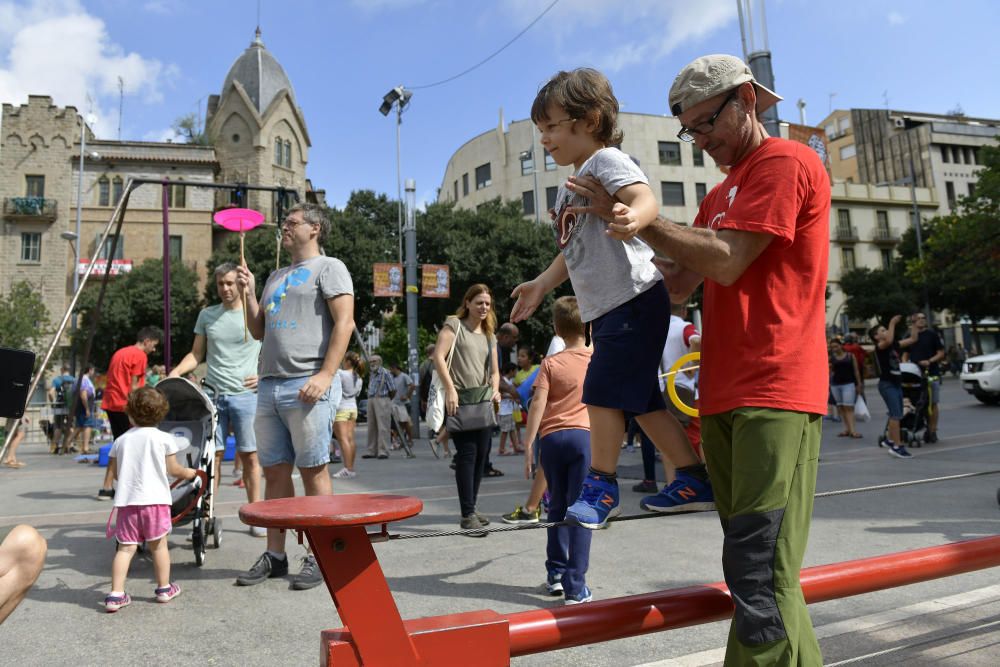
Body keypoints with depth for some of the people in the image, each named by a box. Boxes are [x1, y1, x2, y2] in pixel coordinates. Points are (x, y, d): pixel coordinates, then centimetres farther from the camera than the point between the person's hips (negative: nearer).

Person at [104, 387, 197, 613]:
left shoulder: (121, 440, 7)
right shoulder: (163, 438, -3)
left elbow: (115, 473, 13)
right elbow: (172, 469, 2)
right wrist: (189, 473, 22)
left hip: (126, 500, 3)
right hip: (155, 499, -2)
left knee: (125, 547, 5)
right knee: (158, 545, 9)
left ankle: (116, 594, 0)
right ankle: (164, 589, 22)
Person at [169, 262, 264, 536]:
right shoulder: (206, 315, 12)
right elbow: (197, 354, 16)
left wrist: (264, 376, -9)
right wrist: (175, 373, 1)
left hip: (246, 394, -3)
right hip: (213, 393, 3)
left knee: (249, 456, 0)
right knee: (213, 454, 2)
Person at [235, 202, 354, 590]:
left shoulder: (328, 267, 1)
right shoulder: (276, 277, 24)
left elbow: (344, 323, -11)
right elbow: (259, 332, 26)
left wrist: (325, 375, -19)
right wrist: (248, 293, 12)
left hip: (307, 387, -7)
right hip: (269, 386, 8)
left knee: (313, 471, -2)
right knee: (275, 472, 10)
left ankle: (318, 558, 7)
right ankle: (274, 556, 19)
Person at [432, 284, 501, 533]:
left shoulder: (489, 335, 19)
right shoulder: (454, 325, 0)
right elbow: (438, 356, -12)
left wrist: (495, 390, -1)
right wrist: (450, 390, -18)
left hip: (483, 400, 7)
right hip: (459, 400, -7)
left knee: (481, 456, 8)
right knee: (467, 455, -9)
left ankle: (471, 508, 21)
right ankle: (467, 515, -4)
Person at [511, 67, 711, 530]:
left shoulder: (606, 160, -7)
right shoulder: (570, 187, 21)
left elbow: (646, 199, -26)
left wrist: (631, 216, -48)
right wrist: (541, 285, 31)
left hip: (633, 298, -10)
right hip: (606, 308, 10)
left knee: (602, 390, -9)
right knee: (641, 398, 10)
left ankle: (601, 486, 4)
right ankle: (692, 479, 19)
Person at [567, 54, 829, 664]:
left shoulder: (787, 162, -1)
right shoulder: (722, 195, 26)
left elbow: (726, 262, -13)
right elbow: (680, 285, 18)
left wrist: (638, 219, -6)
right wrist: (620, 231, 9)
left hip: (775, 393, -9)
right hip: (724, 397, 9)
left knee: (760, 579, -13)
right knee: (752, 570, 11)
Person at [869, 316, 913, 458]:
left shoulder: (894, 345, 13)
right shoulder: (879, 346, -10)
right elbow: (889, 341, -32)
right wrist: (892, 323, -24)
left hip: (896, 383, 8)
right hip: (887, 384, -8)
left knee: (896, 415, 15)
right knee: (895, 415, -12)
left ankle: (888, 439, 29)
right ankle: (897, 446, -9)